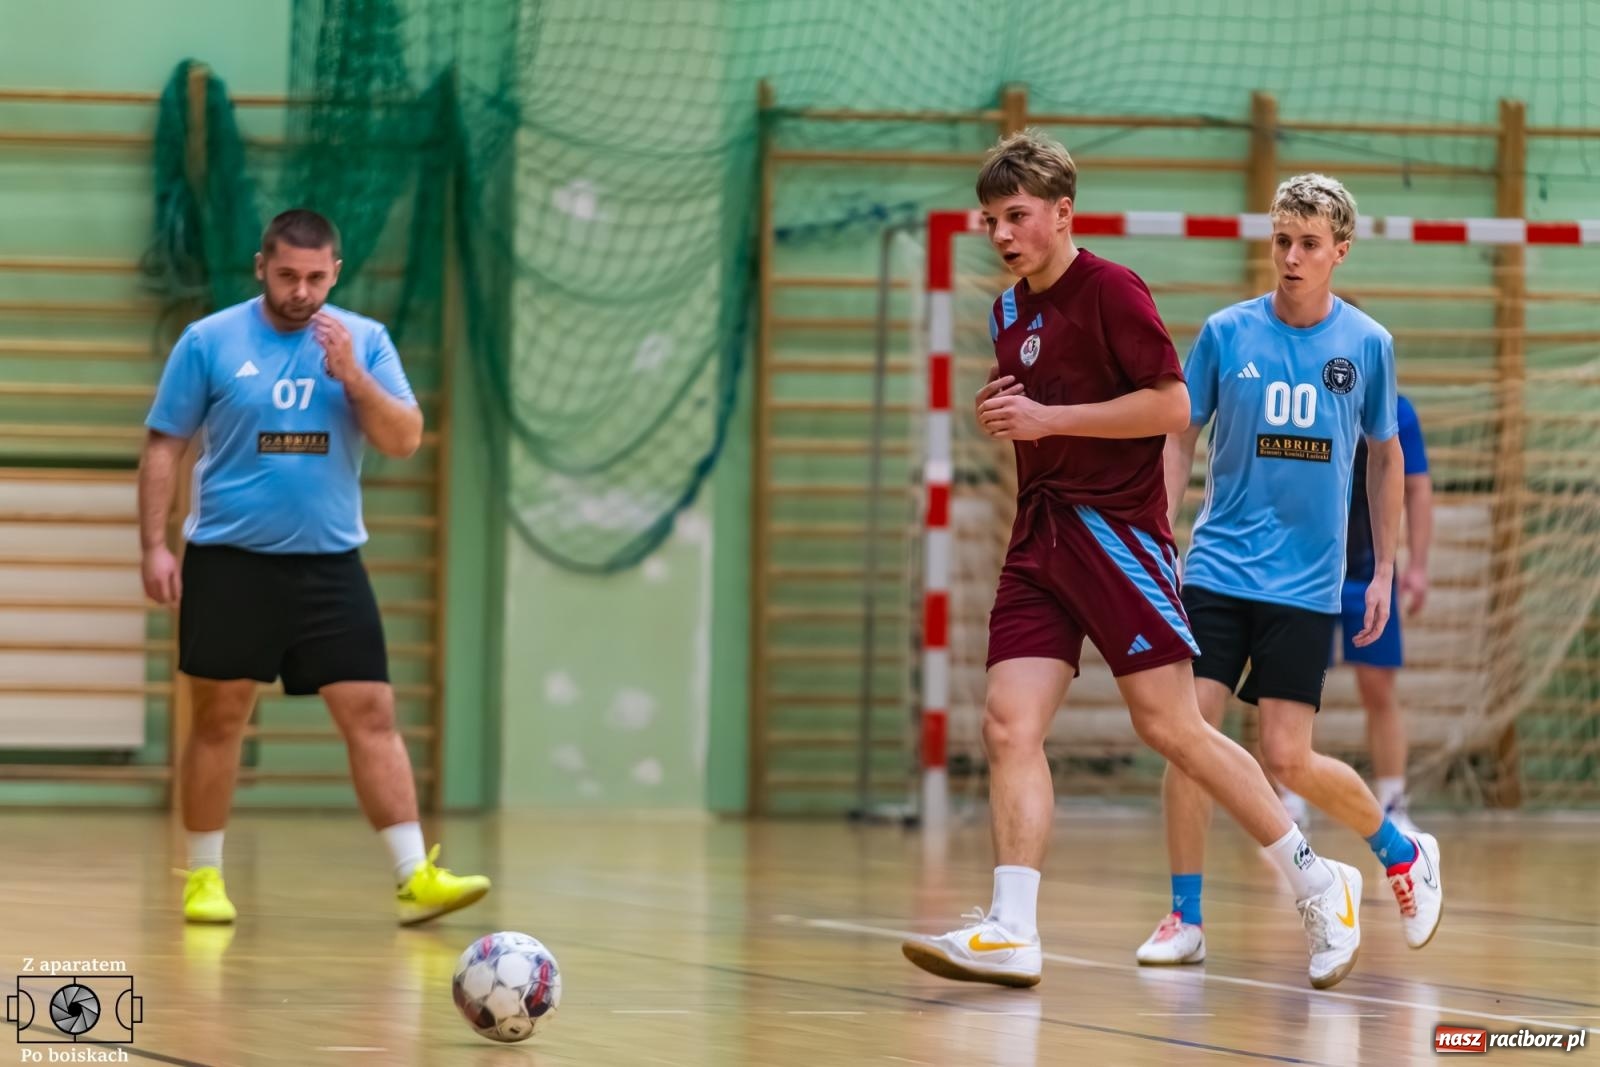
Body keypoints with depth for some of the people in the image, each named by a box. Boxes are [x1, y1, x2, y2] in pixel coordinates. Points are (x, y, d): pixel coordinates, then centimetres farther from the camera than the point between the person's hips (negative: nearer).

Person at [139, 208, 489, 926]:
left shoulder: (364, 341, 4)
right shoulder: (209, 342, -1)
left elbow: (404, 440, -2)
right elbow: (163, 447, 2)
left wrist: (352, 375, -16)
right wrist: (154, 545, -5)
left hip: (330, 563, 2)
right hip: (229, 563, -1)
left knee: (372, 715, -5)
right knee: (219, 720, 3)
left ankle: (415, 879, -7)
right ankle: (203, 877, 15)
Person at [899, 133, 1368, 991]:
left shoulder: (1110, 292, -8)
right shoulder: (1008, 312, 16)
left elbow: (1171, 406, -14)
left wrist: (1048, 419, -16)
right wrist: (998, 417, 5)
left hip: (1118, 528, -7)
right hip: (1040, 535, 7)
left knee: (1170, 725, -6)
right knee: (1009, 726, -8)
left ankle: (1317, 884, 7)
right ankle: (1009, 933, -13)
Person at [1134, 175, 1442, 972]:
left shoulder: (1367, 345, 0)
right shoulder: (1225, 334, 0)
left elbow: (1385, 457, 12)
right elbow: (1181, 438, 8)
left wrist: (1384, 570, 10)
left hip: (1307, 580, -1)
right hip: (1218, 568, 1)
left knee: (1287, 759, -5)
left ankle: (1403, 853, 22)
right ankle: (1186, 918, 2)